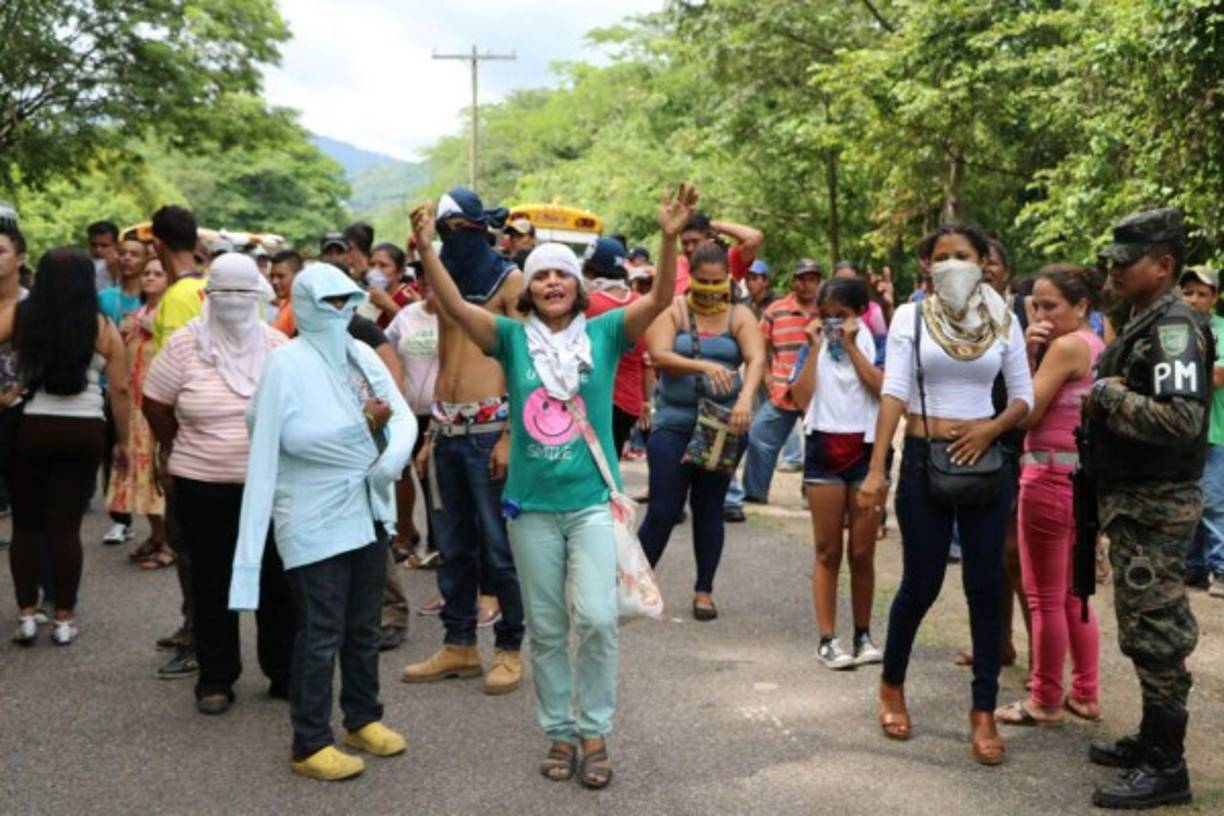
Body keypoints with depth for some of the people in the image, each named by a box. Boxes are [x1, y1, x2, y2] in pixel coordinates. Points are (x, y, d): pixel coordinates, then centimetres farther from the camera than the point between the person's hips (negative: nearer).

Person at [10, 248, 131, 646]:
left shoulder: (21, 318, -1)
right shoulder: (103, 328, -1)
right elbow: (120, 390, -1)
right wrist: (122, 441, 8)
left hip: (28, 428, 0)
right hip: (84, 432, 0)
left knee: (26, 524, 12)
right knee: (66, 526, 6)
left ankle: (26, 615, 13)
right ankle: (64, 619, 12)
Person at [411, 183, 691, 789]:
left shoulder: (604, 333, -1)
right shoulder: (513, 338, 1)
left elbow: (660, 300, -15)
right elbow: (455, 306, -12)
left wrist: (670, 238, -30)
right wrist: (426, 249, -27)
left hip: (592, 501, -1)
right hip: (532, 506, 2)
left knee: (596, 618, -9)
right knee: (545, 628, 11)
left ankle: (595, 731, 10)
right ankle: (560, 732, 26)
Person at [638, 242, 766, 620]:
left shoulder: (739, 316, 5)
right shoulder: (672, 310, 1)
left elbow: (757, 359, -11)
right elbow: (659, 355, -15)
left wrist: (745, 398, -30)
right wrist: (704, 366, -30)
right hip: (674, 423, -2)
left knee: (709, 508, 11)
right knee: (662, 511, -4)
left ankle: (704, 590, 22)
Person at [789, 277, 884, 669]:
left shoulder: (874, 344, 3)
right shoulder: (813, 346, 6)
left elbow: (882, 388, -14)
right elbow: (801, 398, -7)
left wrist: (851, 346, -12)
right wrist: (816, 347, -8)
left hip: (866, 449, 0)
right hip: (824, 449, 1)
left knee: (863, 552, 6)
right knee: (828, 551, 4)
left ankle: (863, 635, 18)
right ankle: (827, 639, 6)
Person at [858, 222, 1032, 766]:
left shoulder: (1003, 322, 5)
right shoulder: (910, 317, -2)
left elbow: (1024, 396, 8)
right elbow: (893, 393, -9)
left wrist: (992, 428, -12)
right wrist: (876, 469, -15)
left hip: (984, 462, 2)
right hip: (924, 461, -2)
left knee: (986, 587, 3)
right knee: (921, 585, 4)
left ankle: (984, 712, 13)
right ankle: (892, 686, 29)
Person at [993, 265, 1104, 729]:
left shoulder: (1066, 345, -15)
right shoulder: (1097, 347, 13)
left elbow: (1026, 413, -14)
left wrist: (1027, 355, -8)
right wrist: (1032, 354, -1)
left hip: (1052, 476, -10)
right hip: (1085, 477, 10)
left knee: (1045, 598, 0)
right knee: (1074, 595, 18)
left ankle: (1045, 702, 9)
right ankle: (1085, 695, 25)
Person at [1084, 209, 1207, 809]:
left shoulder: (1173, 328, -17)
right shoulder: (1143, 324, 14)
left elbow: (1181, 418, -29)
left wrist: (1109, 394, -18)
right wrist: (1106, 397, 5)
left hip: (1156, 505, -10)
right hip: (1134, 500, 10)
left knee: (1156, 632, -4)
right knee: (1146, 628, 18)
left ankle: (1166, 768, 5)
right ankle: (1154, 739, 30)